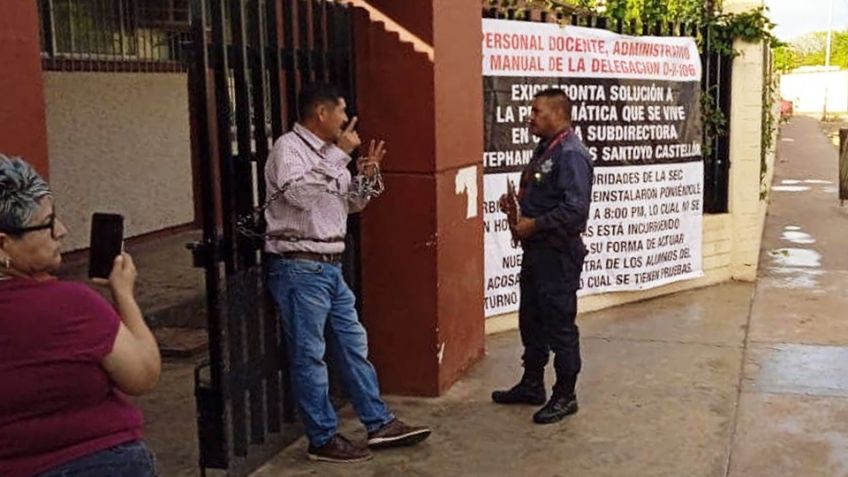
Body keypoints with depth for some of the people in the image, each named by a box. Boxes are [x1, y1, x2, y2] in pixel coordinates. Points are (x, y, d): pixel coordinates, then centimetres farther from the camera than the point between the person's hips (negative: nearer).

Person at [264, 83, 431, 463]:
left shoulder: (327, 153, 13)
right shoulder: (288, 147, -11)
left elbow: (351, 204, 22)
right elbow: (300, 193, -30)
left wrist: (366, 176, 4)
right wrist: (338, 155, -23)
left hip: (329, 266, 9)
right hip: (299, 268, -9)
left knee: (353, 346, 14)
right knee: (309, 356, 1)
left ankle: (379, 424, 24)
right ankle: (323, 439, 12)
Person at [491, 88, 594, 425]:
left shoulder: (571, 154, -19)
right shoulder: (545, 150, 13)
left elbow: (575, 210, -28)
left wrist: (533, 224, -21)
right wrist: (515, 202, 5)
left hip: (558, 254, -10)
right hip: (536, 249, 10)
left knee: (560, 325, 1)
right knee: (531, 320, 18)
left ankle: (565, 396, 14)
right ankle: (532, 384, 33)